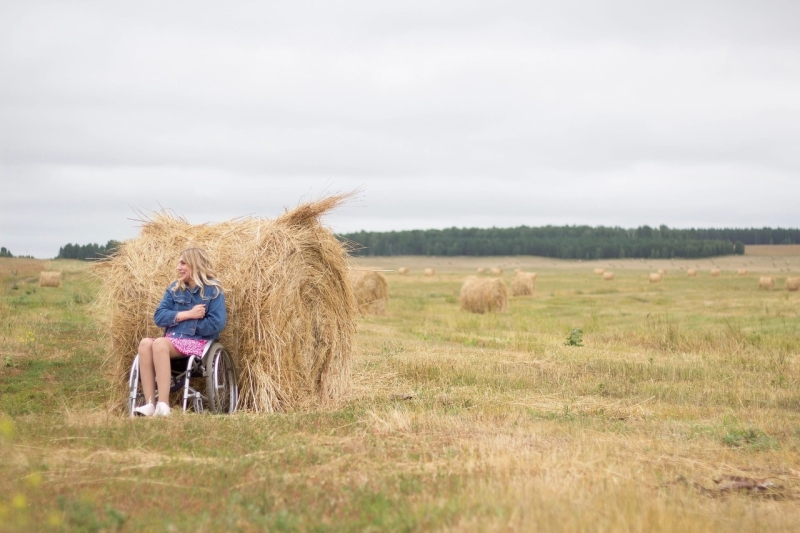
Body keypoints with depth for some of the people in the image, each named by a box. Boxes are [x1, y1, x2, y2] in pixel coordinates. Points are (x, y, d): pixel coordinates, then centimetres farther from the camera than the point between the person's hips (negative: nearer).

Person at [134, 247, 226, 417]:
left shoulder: (213, 290, -2)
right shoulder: (174, 288, 14)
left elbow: (217, 323, -14)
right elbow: (159, 316, 4)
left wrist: (178, 318, -7)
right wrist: (188, 314, -10)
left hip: (198, 343, -5)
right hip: (173, 340, 5)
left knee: (159, 344, -33)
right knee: (145, 343, -27)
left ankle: (163, 405, -38)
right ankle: (150, 404, -33)